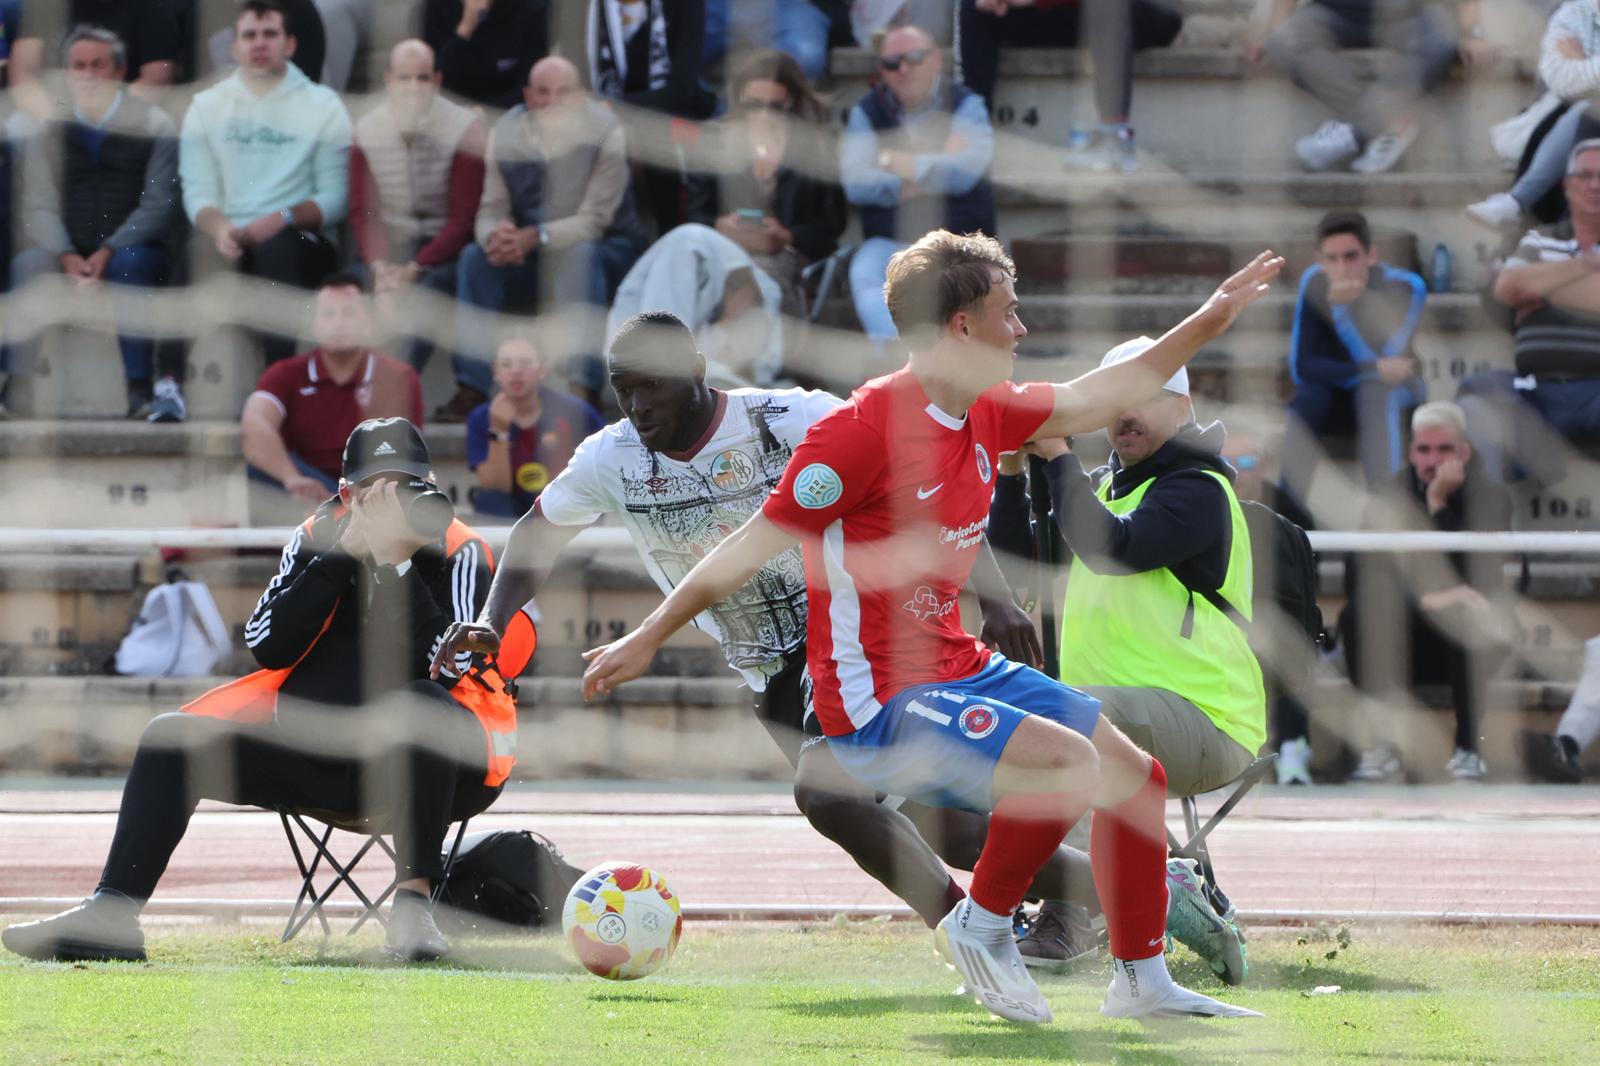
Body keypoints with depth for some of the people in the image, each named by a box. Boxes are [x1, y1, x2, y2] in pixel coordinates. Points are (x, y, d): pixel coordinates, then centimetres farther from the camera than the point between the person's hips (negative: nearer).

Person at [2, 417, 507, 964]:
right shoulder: (316, 539, 4)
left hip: (415, 764, -5)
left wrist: (394, 560, -25)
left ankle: (413, 900, -39)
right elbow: (268, 648, -9)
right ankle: (108, 918, -18)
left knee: (424, 705, -38)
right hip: (309, 757, 5)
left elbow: (445, 667, -23)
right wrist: (342, 555, -15)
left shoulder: (457, 552, -7)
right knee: (171, 738, -9)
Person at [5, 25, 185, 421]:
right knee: (26, 266, -29)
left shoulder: (152, 126, 4)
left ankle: (141, 392, -39)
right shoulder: (51, 131, 11)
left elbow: (159, 205, -4)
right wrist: (67, 257, -17)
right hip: (70, 252, 2)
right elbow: (39, 207, 3)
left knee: (130, 263, -37)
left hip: (134, 249, -2)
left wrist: (109, 251, -18)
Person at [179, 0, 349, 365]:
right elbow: (197, 191, 6)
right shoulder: (207, 106, 16)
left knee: (276, 250, -39)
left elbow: (336, 197, 2)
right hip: (228, 240, 2)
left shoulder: (323, 106, 10)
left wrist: (284, 219, -17)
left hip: (299, 242, -2)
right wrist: (219, 229, -17)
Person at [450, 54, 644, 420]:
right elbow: (491, 211, -9)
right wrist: (496, 235, -35)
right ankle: (471, 387, -22)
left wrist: (536, 237, -40)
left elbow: (594, 221, -24)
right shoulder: (507, 135, -7)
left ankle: (584, 386, -38)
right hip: (535, 264, 4)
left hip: (606, 249, -4)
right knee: (476, 256, -22)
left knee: (581, 255, -37)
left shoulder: (604, 133, -18)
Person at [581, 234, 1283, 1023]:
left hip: (960, 669, 9)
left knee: (1132, 773, 8)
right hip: (879, 703, -9)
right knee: (1069, 761, -26)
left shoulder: (988, 414, 5)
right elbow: (758, 542, -14)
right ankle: (981, 927, -4)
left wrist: (1206, 324, 18)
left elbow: (1091, 401, 21)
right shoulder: (863, 426, -19)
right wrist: (646, 639, -10)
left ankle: (1141, 982, 22)